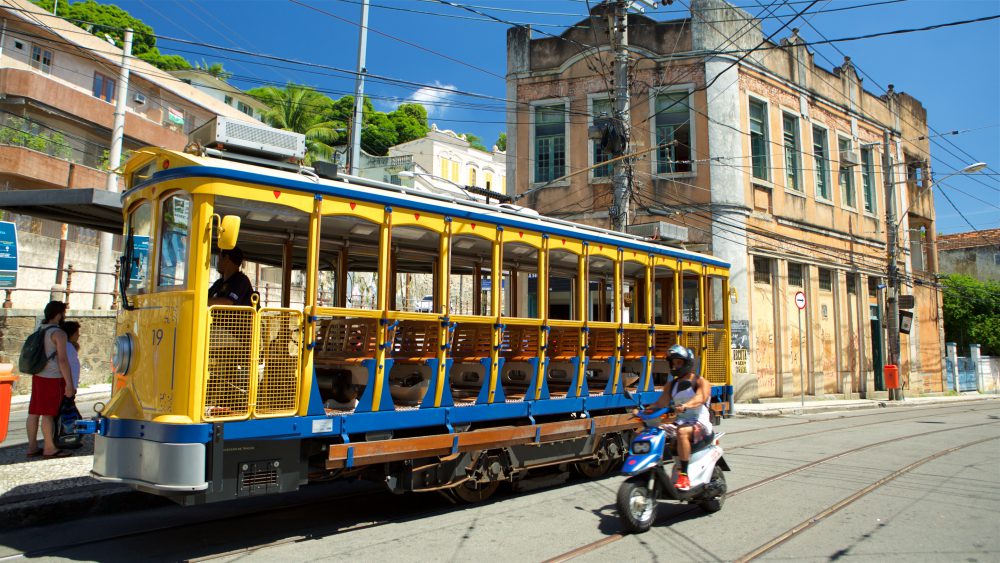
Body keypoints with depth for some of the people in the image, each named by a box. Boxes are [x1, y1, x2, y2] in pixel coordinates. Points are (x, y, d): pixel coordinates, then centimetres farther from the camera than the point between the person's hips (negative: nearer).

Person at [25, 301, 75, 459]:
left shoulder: (39, 330, 12)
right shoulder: (58, 333, -14)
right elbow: (62, 360, -19)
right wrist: (69, 384, -17)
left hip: (37, 376, 8)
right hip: (53, 378, -8)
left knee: (34, 412, 10)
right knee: (48, 413, -2)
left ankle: (32, 447, 17)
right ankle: (49, 448, 5)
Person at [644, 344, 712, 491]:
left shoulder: (701, 382, -2)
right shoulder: (671, 384, 17)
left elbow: (700, 398, -23)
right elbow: (661, 402, 6)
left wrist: (684, 406, -43)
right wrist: (645, 410, -13)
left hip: (700, 424, -6)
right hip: (680, 422, 7)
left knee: (682, 432, -38)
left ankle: (684, 476, -36)